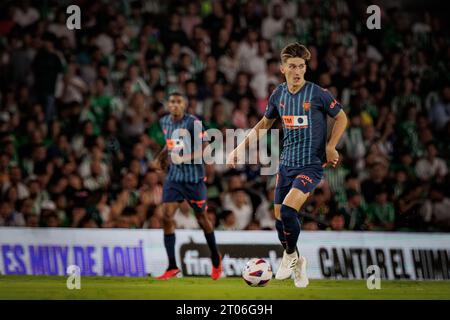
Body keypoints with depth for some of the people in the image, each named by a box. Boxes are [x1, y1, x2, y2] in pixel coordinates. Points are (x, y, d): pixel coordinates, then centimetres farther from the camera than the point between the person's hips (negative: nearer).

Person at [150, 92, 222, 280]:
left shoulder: (193, 123, -14)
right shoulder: (164, 122, 5)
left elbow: (205, 149, -15)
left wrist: (186, 157, -28)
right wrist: (159, 158, 13)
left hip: (194, 177, -4)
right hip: (174, 176, 5)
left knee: (201, 218, 9)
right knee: (167, 216, -11)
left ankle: (215, 258, 33)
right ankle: (172, 266, -7)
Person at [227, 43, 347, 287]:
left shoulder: (317, 93, -11)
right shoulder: (278, 95, 4)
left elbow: (341, 117, 1)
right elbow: (264, 124, 19)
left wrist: (330, 147, -9)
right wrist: (241, 147, 12)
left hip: (311, 165, -5)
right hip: (287, 164, 5)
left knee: (288, 211, -22)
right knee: (279, 217, 6)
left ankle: (290, 256, 4)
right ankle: (296, 263, 30)